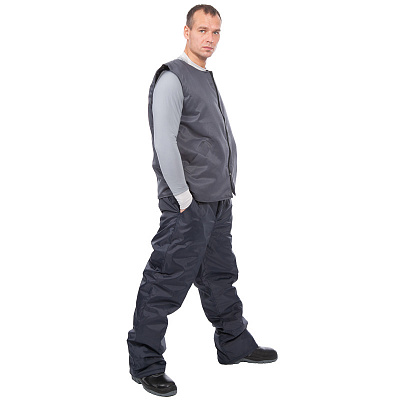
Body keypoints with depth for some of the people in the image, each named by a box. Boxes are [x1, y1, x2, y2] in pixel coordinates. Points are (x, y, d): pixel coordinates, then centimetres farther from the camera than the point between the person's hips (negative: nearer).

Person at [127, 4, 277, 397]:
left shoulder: (208, 79, 18)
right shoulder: (172, 78, -10)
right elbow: (164, 143, -18)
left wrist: (228, 187, 14)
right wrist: (183, 197, -17)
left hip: (218, 202, 9)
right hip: (188, 205, -9)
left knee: (220, 276, 19)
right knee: (167, 283, -4)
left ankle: (235, 344, 33)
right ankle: (145, 364, 6)